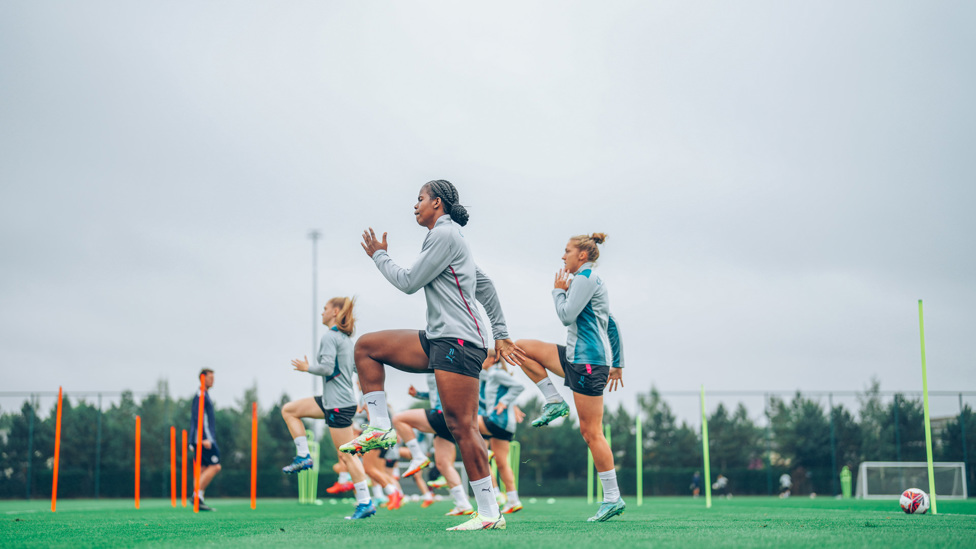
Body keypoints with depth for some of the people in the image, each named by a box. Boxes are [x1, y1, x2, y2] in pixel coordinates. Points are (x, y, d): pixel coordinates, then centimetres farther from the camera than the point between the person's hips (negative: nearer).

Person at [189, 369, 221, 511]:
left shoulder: (204, 396, 21)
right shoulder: (200, 395, -10)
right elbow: (198, 418, -19)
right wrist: (204, 439, -24)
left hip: (205, 439, 10)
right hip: (203, 438, -10)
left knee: (203, 468, 6)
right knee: (215, 466, -13)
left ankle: (199, 502, 3)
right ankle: (197, 494, -15)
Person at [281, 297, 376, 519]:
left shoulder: (330, 337, -13)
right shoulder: (346, 339, 14)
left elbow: (327, 367, -22)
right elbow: (358, 366, 19)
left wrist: (307, 368, -4)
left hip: (338, 404, -10)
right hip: (330, 400, 10)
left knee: (346, 455, -6)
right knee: (289, 410, 14)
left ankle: (365, 503, -5)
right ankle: (303, 456, 10)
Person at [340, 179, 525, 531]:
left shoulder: (445, 234, -9)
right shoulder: (447, 236, 22)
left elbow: (408, 282, -9)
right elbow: (486, 286, 25)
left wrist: (379, 256, 8)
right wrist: (500, 336, 24)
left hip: (458, 342, -10)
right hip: (438, 341, 10)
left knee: (462, 427, -13)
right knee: (366, 347, 8)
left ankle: (490, 514, -12)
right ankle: (380, 428, 4)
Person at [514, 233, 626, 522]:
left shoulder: (586, 277, -9)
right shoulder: (591, 279, 20)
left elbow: (566, 316, -15)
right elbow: (612, 326, 23)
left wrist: (559, 290, 2)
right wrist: (617, 365, 26)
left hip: (589, 360, -10)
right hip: (577, 357, 10)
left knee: (591, 431, -8)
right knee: (521, 348, 10)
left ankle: (613, 498, -5)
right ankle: (554, 402, 6)